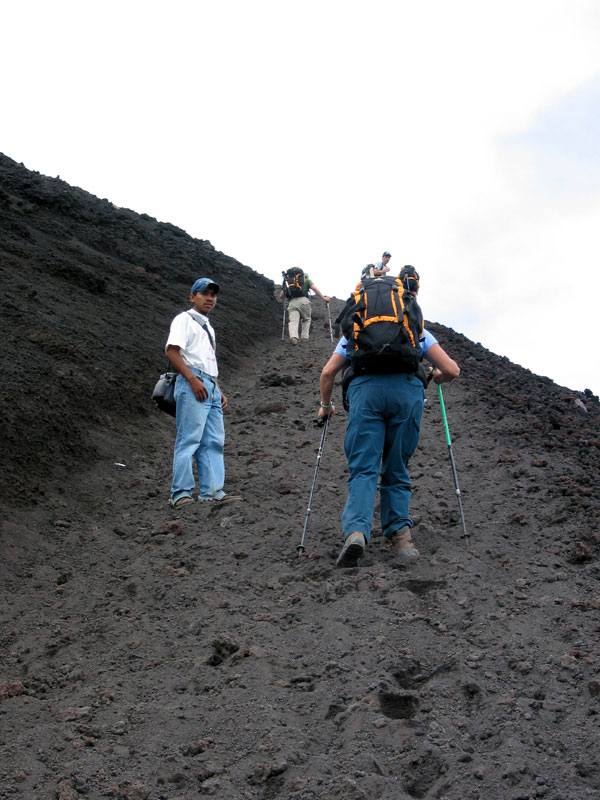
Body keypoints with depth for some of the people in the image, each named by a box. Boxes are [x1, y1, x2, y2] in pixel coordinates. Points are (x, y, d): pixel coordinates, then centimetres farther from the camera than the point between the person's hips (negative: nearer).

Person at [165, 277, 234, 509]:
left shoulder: (208, 327, 29)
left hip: (211, 387, 9)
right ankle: (181, 493, -14)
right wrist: (193, 380, -20)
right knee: (189, 439, -13)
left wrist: (219, 391, 20)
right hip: (192, 385, -9)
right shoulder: (185, 319, 2)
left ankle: (211, 492, 3)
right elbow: (171, 351, -12)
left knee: (214, 442, 2)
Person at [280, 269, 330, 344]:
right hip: (303, 301, -1)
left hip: (292, 302, 1)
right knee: (306, 319, 20)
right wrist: (323, 298, 12)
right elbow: (314, 289, 5)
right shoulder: (306, 280, 19)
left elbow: (280, 296, 20)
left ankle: (293, 337, -31)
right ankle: (304, 337, 10)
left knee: (293, 321, -7)